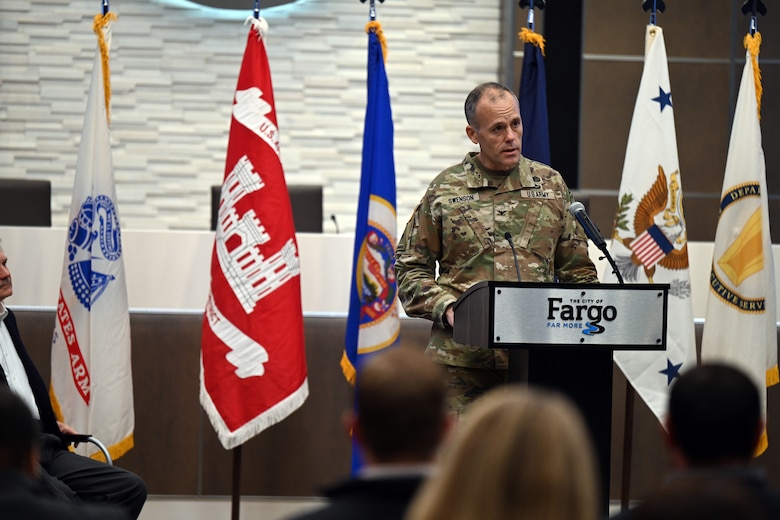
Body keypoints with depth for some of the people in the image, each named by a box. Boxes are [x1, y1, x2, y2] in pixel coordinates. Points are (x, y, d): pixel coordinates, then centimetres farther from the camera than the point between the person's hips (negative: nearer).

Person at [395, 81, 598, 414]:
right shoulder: (445, 191, 6)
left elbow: (577, 270, 18)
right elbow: (410, 268, 9)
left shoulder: (551, 185, 13)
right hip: (462, 356, -1)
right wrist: (445, 308, -7)